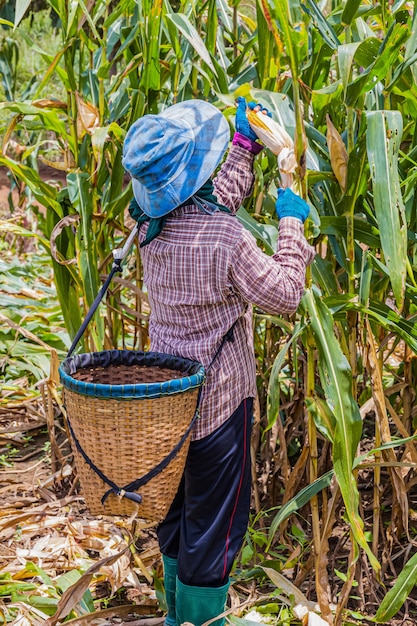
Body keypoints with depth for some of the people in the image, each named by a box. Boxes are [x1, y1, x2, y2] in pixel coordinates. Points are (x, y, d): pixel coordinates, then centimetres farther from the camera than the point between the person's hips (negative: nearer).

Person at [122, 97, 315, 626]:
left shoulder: (153, 224, -2)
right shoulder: (224, 237, -25)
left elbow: (218, 198, 17)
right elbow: (284, 293, -14)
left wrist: (244, 142, 23)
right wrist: (290, 222, -5)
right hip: (216, 401, -8)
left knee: (177, 509, 22)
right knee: (214, 523, 7)